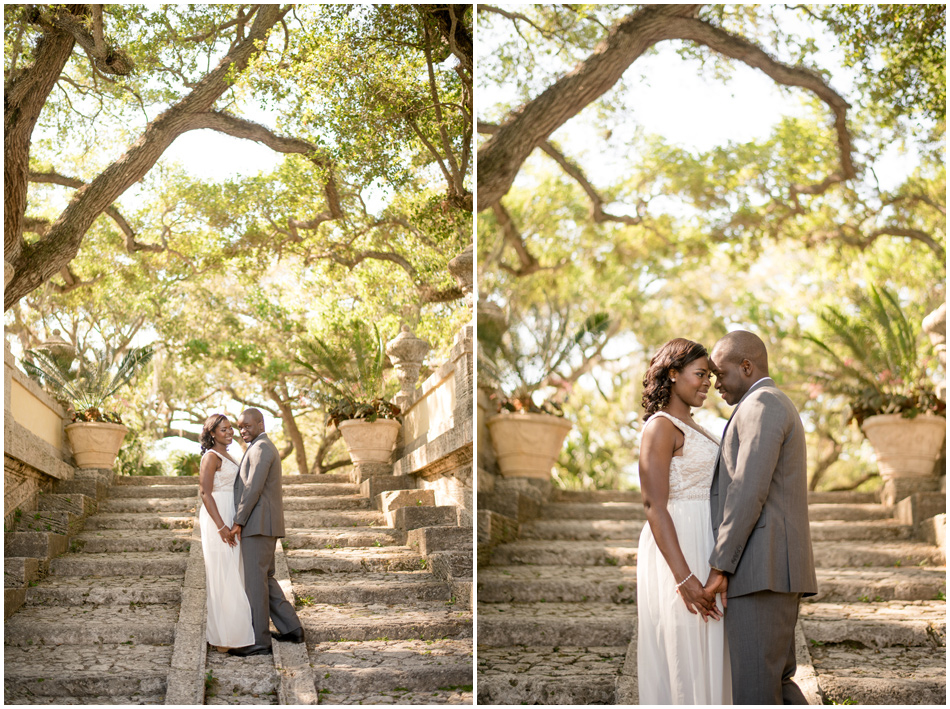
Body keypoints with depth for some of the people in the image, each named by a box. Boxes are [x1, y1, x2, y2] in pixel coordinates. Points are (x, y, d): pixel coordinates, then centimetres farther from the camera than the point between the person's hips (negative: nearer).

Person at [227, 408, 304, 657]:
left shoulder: (260, 448, -11)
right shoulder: (266, 448, 22)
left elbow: (253, 488, -19)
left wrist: (238, 522, -15)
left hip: (258, 524, -11)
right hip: (266, 525, 11)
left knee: (255, 581, -6)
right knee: (265, 579, 16)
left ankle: (259, 641, -3)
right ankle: (290, 628, 16)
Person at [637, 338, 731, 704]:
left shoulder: (691, 427, 17)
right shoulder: (661, 426, -11)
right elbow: (654, 506, -18)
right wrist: (684, 578, -24)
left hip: (705, 548, 9)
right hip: (677, 548, -9)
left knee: (708, 655, 13)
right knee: (683, 655, -4)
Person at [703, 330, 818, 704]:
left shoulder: (761, 406, -9)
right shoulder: (778, 412, 24)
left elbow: (749, 492, -18)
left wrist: (719, 568, -17)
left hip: (761, 568, -10)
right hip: (774, 569, 10)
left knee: (753, 689, -6)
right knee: (774, 681, 13)